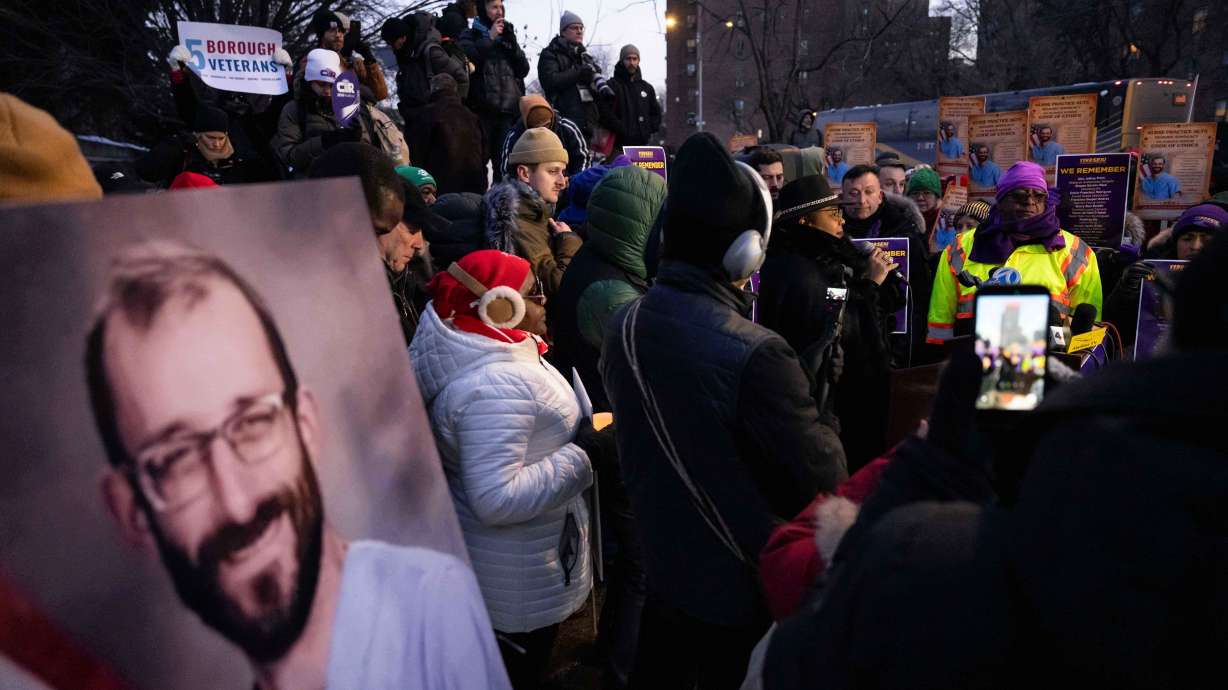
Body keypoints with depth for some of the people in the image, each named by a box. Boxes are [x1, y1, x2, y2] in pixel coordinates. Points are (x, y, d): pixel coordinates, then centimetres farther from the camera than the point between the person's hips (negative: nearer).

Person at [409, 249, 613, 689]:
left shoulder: (485, 354, 0)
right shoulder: (495, 385, -32)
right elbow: (495, 499, -34)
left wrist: (574, 434, 6)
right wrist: (581, 454, -27)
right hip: (517, 575, -9)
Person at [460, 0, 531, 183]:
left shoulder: (507, 36, 22)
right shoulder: (470, 36, 11)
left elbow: (524, 70, 12)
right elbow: (466, 59, -10)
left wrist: (512, 42, 1)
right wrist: (489, 39, -6)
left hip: (509, 108, 4)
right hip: (482, 108, -3)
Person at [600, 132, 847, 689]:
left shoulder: (622, 328, -8)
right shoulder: (755, 355, -31)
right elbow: (824, 477, -21)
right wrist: (824, 433, -2)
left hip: (663, 568, 6)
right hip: (747, 586, -5)